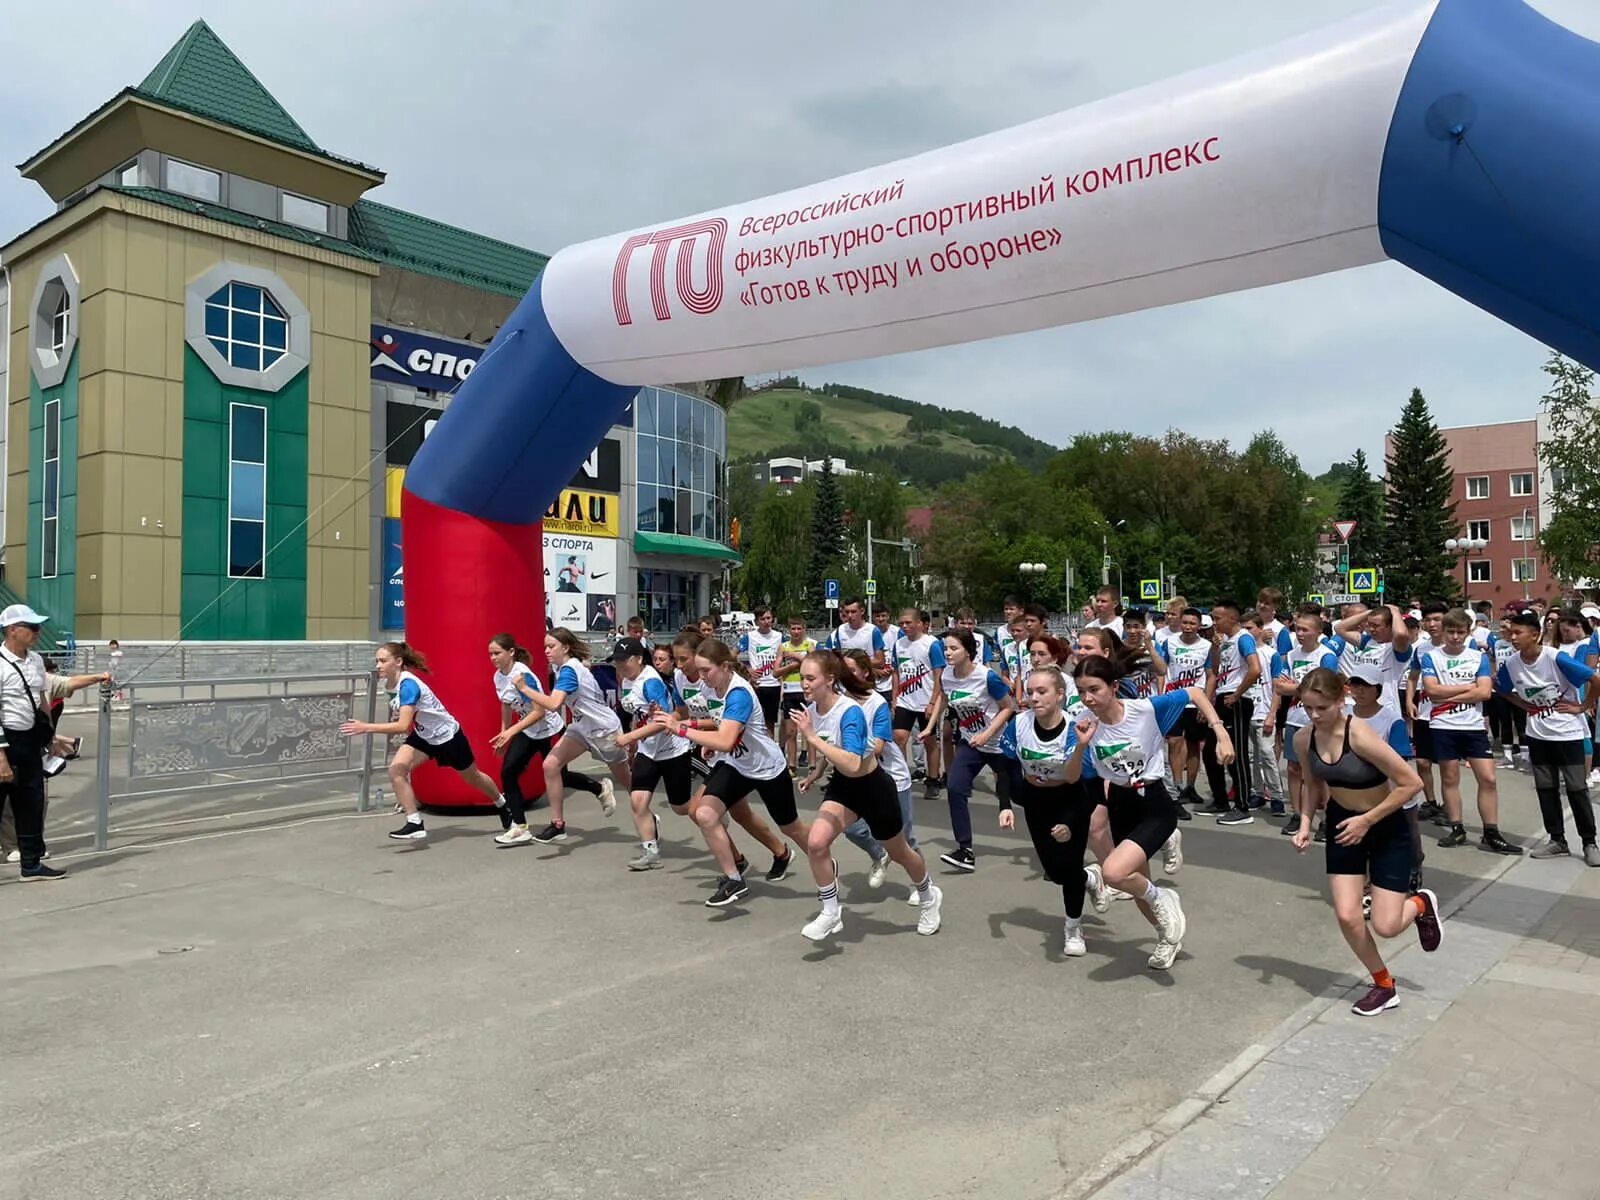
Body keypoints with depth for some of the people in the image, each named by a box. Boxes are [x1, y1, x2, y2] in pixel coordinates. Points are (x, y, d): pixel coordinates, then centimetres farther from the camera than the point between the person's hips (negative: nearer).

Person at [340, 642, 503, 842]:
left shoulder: (408, 684, -34)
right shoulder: (389, 684, -9)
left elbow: (403, 726, -43)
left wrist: (366, 727, -45)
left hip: (448, 735, -7)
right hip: (423, 736, 7)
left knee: (473, 777, 14)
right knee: (396, 769, -18)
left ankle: (503, 803, 43)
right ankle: (415, 824, -11)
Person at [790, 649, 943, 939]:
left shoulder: (850, 712, -33)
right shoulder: (811, 708, -11)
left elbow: (852, 766, -46)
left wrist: (812, 737, -47)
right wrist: (816, 772, 24)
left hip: (873, 786, -5)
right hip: (842, 785, 5)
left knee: (898, 853, 17)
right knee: (815, 842, -18)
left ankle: (929, 898, 48)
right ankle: (831, 913, 2)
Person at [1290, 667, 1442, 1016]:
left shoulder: (1360, 735, -31)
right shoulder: (1303, 738, -12)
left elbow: (1412, 783, -25)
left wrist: (1367, 820, -23)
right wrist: (1305, 824, -7)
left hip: (1387, 828, -5)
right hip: (1343, 823, 5)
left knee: (1385, 926, -6)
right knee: (1347, 916, -4)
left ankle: (1421, 904, 30)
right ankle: (1384, 986, 21)